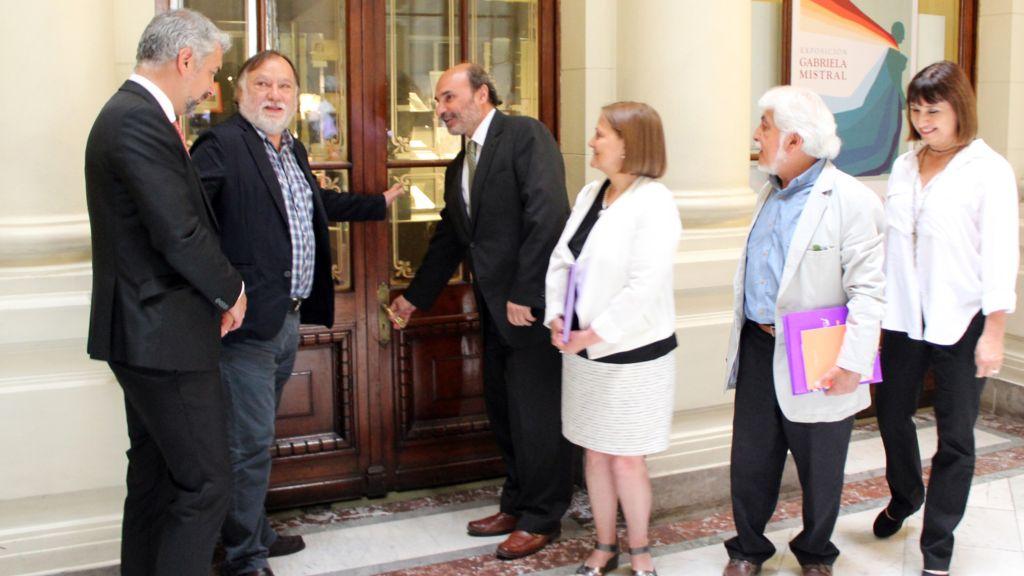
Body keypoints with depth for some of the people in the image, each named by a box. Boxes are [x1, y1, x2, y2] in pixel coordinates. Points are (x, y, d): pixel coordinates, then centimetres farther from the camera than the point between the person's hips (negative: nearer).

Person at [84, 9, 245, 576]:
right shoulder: (140, 121, -19)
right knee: (207, 482, -4)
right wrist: (230, 291, -10)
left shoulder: (129, 113, 14)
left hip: (145, 333, 11)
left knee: (156, 477, 18)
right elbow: (178, 234, -23)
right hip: (165, 336, -11)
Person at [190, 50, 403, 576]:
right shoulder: (221, 145, -13)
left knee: (257, 435, 21)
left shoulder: (294, 151, 16)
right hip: (249, 320, -9)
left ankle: (256, 533, 34)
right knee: (250, 441, -2)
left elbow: (319, 204, 33)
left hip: (289, 320, 9)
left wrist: (378, 203, 42)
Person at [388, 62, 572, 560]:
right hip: (495, 309, 8)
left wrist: (524, 294, -20)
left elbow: (547, 214, -19)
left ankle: (542, 519, 15)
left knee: (535, 413, 0)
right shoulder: (459, 168, 17)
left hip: (534, 302, -8)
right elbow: (448, 240, 24)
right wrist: (415, 297, 24)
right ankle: (516, 504, 30)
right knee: (502, 410, 14)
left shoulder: (525, 135, -9)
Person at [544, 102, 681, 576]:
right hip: (584, 351, 7)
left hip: (632, 354, -7)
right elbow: (561, 259, 7)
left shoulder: (654, 203, -16)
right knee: (594, 452, 16)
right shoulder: (590, 194, 7)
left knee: (626, 461, 4)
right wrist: (556, 317, -7)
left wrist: (593, 334, -19)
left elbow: (645, 288, -22)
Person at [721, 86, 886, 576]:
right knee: (750, 460, 14)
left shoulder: (852, 201, -15)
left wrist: (852, 363, -23)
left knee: (819, 471, 13)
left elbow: (868, 291, -18)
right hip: (759, 349, 6)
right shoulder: (772, 193, 10)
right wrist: (744, 337, 17)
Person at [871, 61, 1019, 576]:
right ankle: (904, 495, 45)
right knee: (892, 413, 16)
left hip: (961, 322, -5)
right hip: (903, 317, 5)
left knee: (955, 437, 4)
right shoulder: (904, 166, 9)